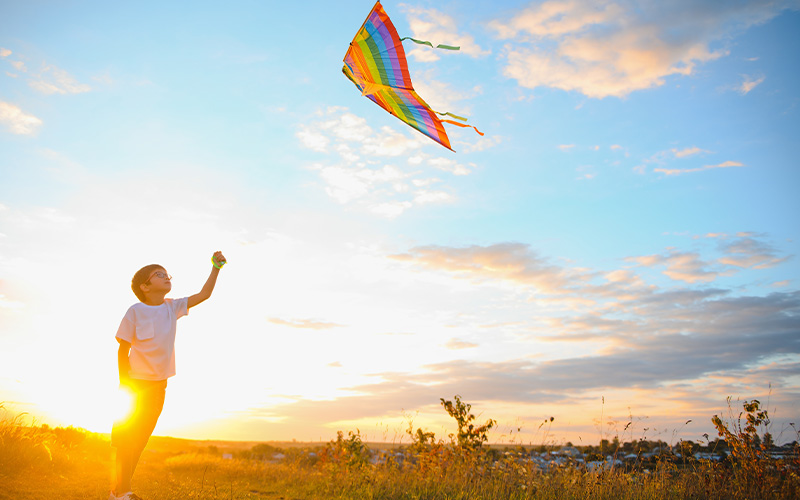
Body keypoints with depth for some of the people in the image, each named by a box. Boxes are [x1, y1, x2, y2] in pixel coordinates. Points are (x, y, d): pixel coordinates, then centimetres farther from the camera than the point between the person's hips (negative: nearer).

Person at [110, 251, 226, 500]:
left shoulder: (172, 307, 3)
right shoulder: (136, 311, -10)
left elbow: (204, 294, 2)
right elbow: (123, 349, -8)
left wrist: (216, 267, -6)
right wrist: (124, 384, -12)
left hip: (159, 385, 5)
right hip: (137, 383, -5)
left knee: (140, 440, 13)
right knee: (127, 439, 2)